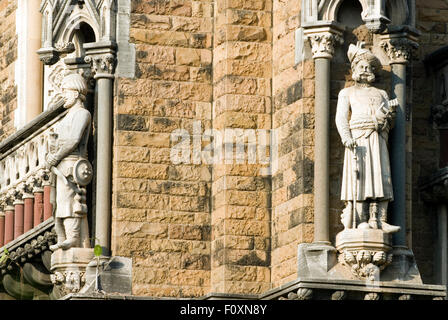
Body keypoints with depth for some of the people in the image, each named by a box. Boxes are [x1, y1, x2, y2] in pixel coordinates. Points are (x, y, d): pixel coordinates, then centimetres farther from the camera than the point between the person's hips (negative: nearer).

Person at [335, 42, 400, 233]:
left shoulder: (381, 94, 27)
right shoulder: (347, 93, 18)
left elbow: (389, 122, 19)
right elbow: (341, 117, 3)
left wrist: (391, 111, -5)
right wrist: (346, 138, -15)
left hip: (378, 139, 3)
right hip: (358, 137, -3)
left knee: (381, 177, -8)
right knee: (359, 178, -13)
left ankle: (379, 220, -13)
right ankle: (361, 220, -17)